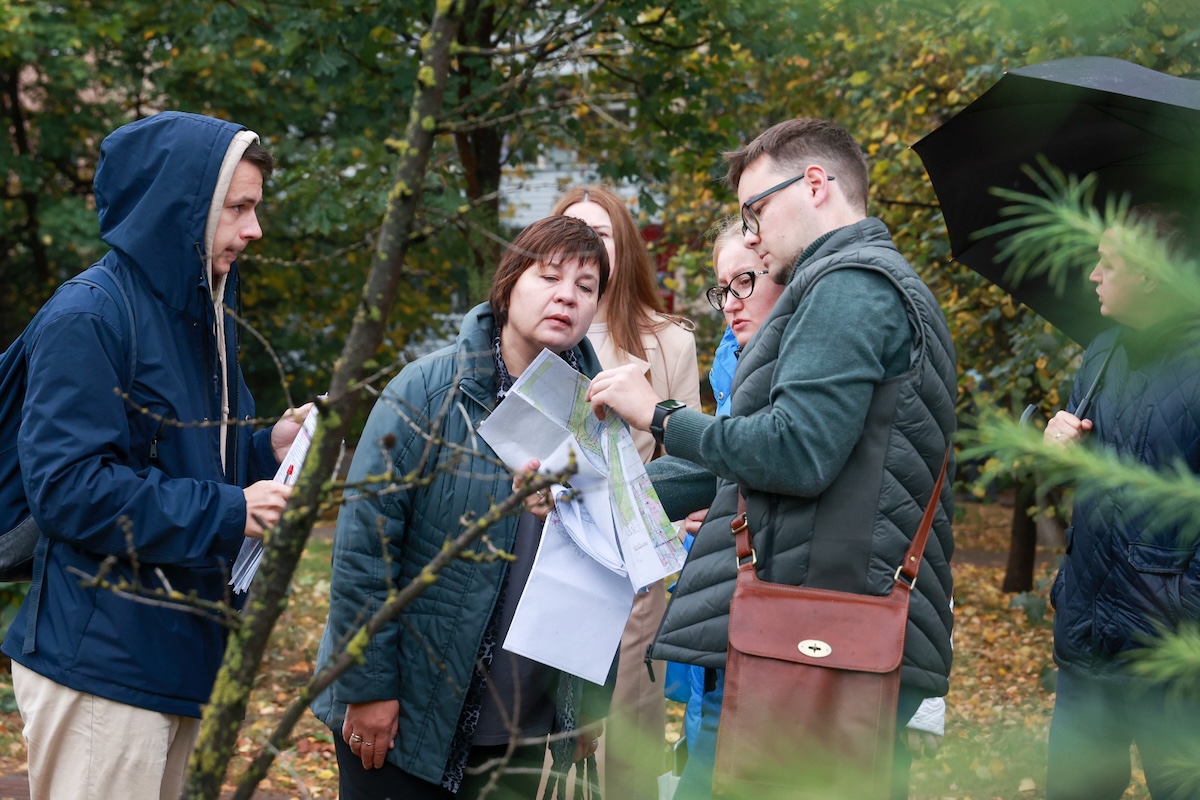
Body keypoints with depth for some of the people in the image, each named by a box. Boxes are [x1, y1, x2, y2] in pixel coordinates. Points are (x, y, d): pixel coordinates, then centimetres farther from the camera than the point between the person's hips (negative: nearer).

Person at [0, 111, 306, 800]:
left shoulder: (203, 318, 15)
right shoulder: (86, 322, -14)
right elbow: (67, 487, -22)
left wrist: (267, 451, 2)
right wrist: (226, 512, -21)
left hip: (180, 658, 9)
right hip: (101, 663, -9)